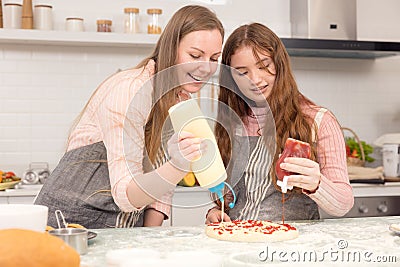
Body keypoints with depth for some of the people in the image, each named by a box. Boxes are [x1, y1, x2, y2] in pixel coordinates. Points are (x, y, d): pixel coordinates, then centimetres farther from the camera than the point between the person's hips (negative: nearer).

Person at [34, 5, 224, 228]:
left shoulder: (183, 103, 7)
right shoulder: (129, 89, -17)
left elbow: (160, 183, 8)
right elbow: (125, 194, -22)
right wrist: (177, 166, -38)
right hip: (74, 219, -6)